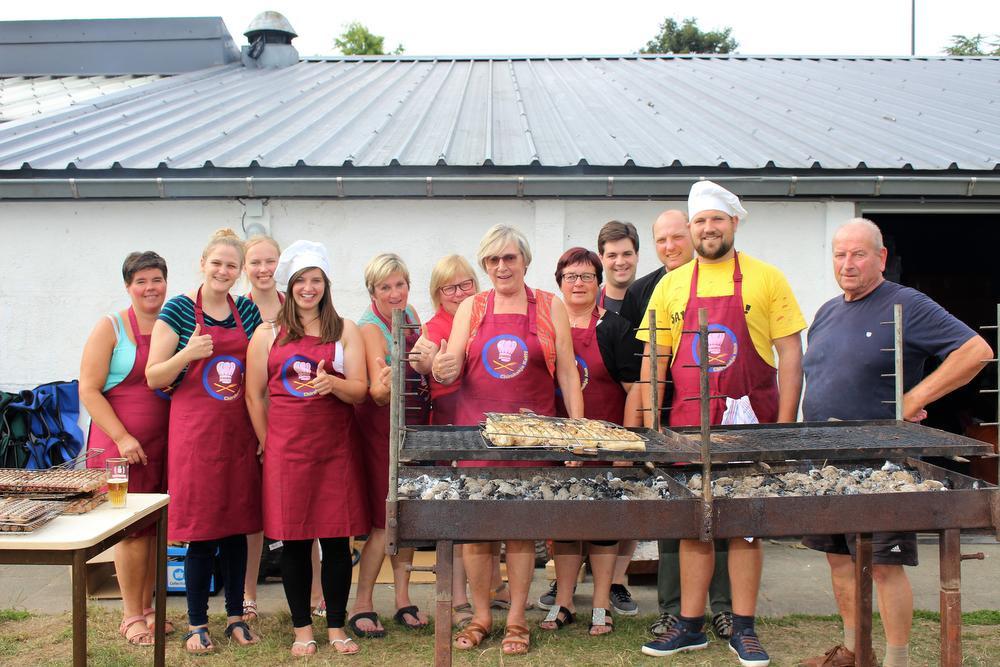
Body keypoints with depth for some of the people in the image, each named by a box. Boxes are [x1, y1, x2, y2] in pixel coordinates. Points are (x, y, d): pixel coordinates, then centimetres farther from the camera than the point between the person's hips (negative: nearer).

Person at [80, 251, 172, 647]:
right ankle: (131, 616, 11)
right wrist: (122, 438, -14)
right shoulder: (110, 328, -4)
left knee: (156, 526, 9)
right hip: (120, 444, -4)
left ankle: (147, 607, 23)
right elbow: (89, 389, -7)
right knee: (132, 527, -1)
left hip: (163, 445, 4)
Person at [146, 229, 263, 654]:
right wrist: (188, 353, -21)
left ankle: (236, 616, 22)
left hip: (239, 431, 4)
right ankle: (197, 623, 15)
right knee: (202, 529, 0)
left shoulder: (247, 310, 8)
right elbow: (153, 377, -6)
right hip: (195, 430, -4)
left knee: (237, 526, 10)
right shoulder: (178, 310, -4)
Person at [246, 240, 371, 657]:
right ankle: (303, 628, 17)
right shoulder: (268, 334, 6)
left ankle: (336, 627, 16)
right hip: (286, 449, 0)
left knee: (336, 538, 3)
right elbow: (254, 395, 8)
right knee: (293, 540, 4)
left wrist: (332, 383, -20)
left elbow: (360, 391, 0)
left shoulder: (345, 331, 6)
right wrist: (268, 445, 4)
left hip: (335, 448, 0)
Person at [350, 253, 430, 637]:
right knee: (384, 519, -5)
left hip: (414, 424, 7)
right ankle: (362, 606, 6)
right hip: (382, 426, -6)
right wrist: (384, 386, -47)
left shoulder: (410, 314, 5)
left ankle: (403, 600, 18)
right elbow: (378, 395, -26)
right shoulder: (369, 328, -16)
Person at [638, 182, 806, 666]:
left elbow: (790, 354, -1)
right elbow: (653, 361, 7)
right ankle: (690, 626, 21)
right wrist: (651, 426, 1)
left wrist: (784, 426, -6)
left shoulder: (765, 279, 1)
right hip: (688, 424, 2)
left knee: (745, 525, 6)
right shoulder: (670, 286, 7)